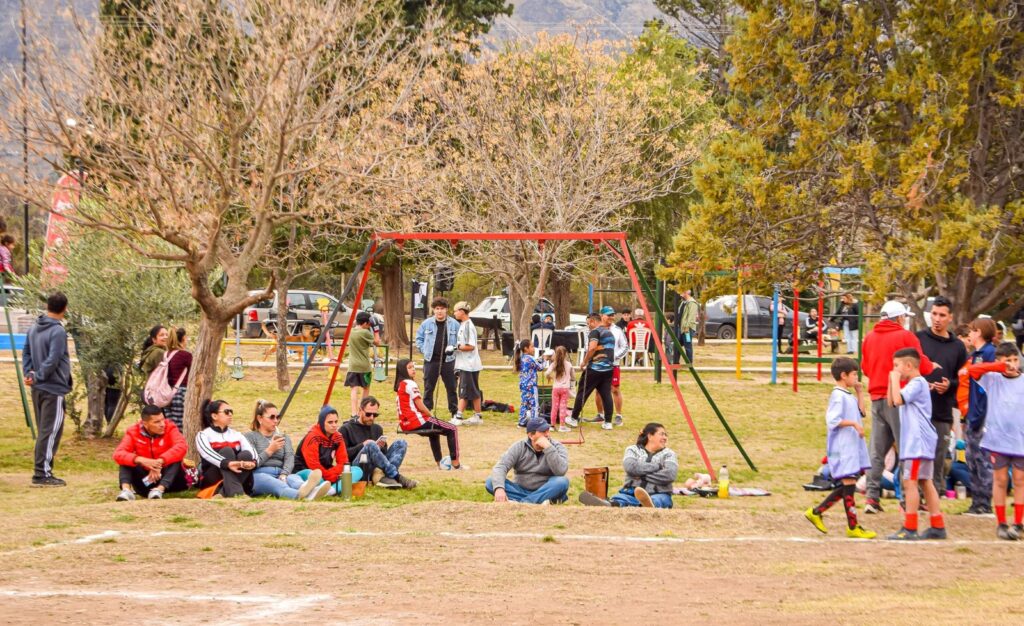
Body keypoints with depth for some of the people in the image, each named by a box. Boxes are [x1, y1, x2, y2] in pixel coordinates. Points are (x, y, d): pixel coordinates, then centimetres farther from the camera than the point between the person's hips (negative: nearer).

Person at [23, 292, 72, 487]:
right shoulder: (58, 331, -17)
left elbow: (26, 353, 13)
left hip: (38, 390, 8)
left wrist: (29, 373, 3)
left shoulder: (34, 328, 10)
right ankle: (42, 473, -6)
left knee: (43, 431, 15)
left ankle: (42, 471, 19)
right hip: (54, 389, -8)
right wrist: (37, 377, -13)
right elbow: (52, 361, -22)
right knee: (50, 432, -5)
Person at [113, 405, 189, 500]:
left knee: (175, 458, -27)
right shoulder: (133, 432, -10)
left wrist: (160, 462, -43)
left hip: (168, 479, -1)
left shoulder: (169, 428, -13)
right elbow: (118, 454, -23)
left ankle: (159, 490, -44)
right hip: (145, 479, 1)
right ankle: (126, 491, -40)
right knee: (125, 460, -18)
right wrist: (141, 460, -40)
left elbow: (182, 447, -32)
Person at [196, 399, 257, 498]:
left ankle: (224, 493, -42)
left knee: (246, 454, -24)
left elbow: (250, 450, -2)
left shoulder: (237, 435, 18)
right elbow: (208, 453, -19)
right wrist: (227, 463, -40)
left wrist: (253, 462, -28)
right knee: (227, 451, -29)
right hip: (211, 478, -3)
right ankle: (236, 493, -52)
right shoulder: (203, 435, 3)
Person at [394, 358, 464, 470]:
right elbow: (420, 407, -16)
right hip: (417, 421, -10)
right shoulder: (410, 384, -14)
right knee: (452, 429, 1)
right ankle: (455, 463, -4)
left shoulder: (399, 385, 14)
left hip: (405, 423, 10)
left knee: (434, 432, 37)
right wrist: (431, 417, 1)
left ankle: (439, 462, 37)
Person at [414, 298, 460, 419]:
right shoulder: (427, 324, 2)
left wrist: (453, 348, -7)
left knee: (451, 388, 4)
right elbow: (419, 338, 12)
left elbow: (460, 341, 10)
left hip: (448, 360, -1)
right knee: (428, 388, 5)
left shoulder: (454, 324, 1)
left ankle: (454, 412, 11)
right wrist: (424, 350, 1)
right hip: (431, 360, 1)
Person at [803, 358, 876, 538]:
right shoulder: (838, 396, -14)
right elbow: (832, 420, -21)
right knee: (849, 485, -6)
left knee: (847, 486, 12)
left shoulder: (849, 395, 15)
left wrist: (860, 393, 14)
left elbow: (860, 413, 22)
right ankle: (853, 527, -2)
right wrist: (854, 424, -22)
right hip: (843, 449, -10)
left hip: (853, 448, 10)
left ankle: (816, 512, 18)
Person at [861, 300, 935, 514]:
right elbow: (922, 366, -11)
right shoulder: (905, 337, -8)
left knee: (876, 450, 9)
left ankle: (872, 496, 4)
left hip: (876, 398, 6)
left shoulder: (870, 337, 9)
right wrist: (931, 365, 10)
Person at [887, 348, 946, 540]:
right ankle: (937, 526, 14)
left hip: (918, 442, -11)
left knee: (910, 482, -11)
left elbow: (898, 400, -25)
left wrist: (896, 379, -13)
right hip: (914, 442, 11)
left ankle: (909, 528, -12)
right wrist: (892, 381, 13)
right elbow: (891, 402, 23)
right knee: (925, 482, 11)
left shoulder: (917, 383, -12)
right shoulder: (913, 384, 20)